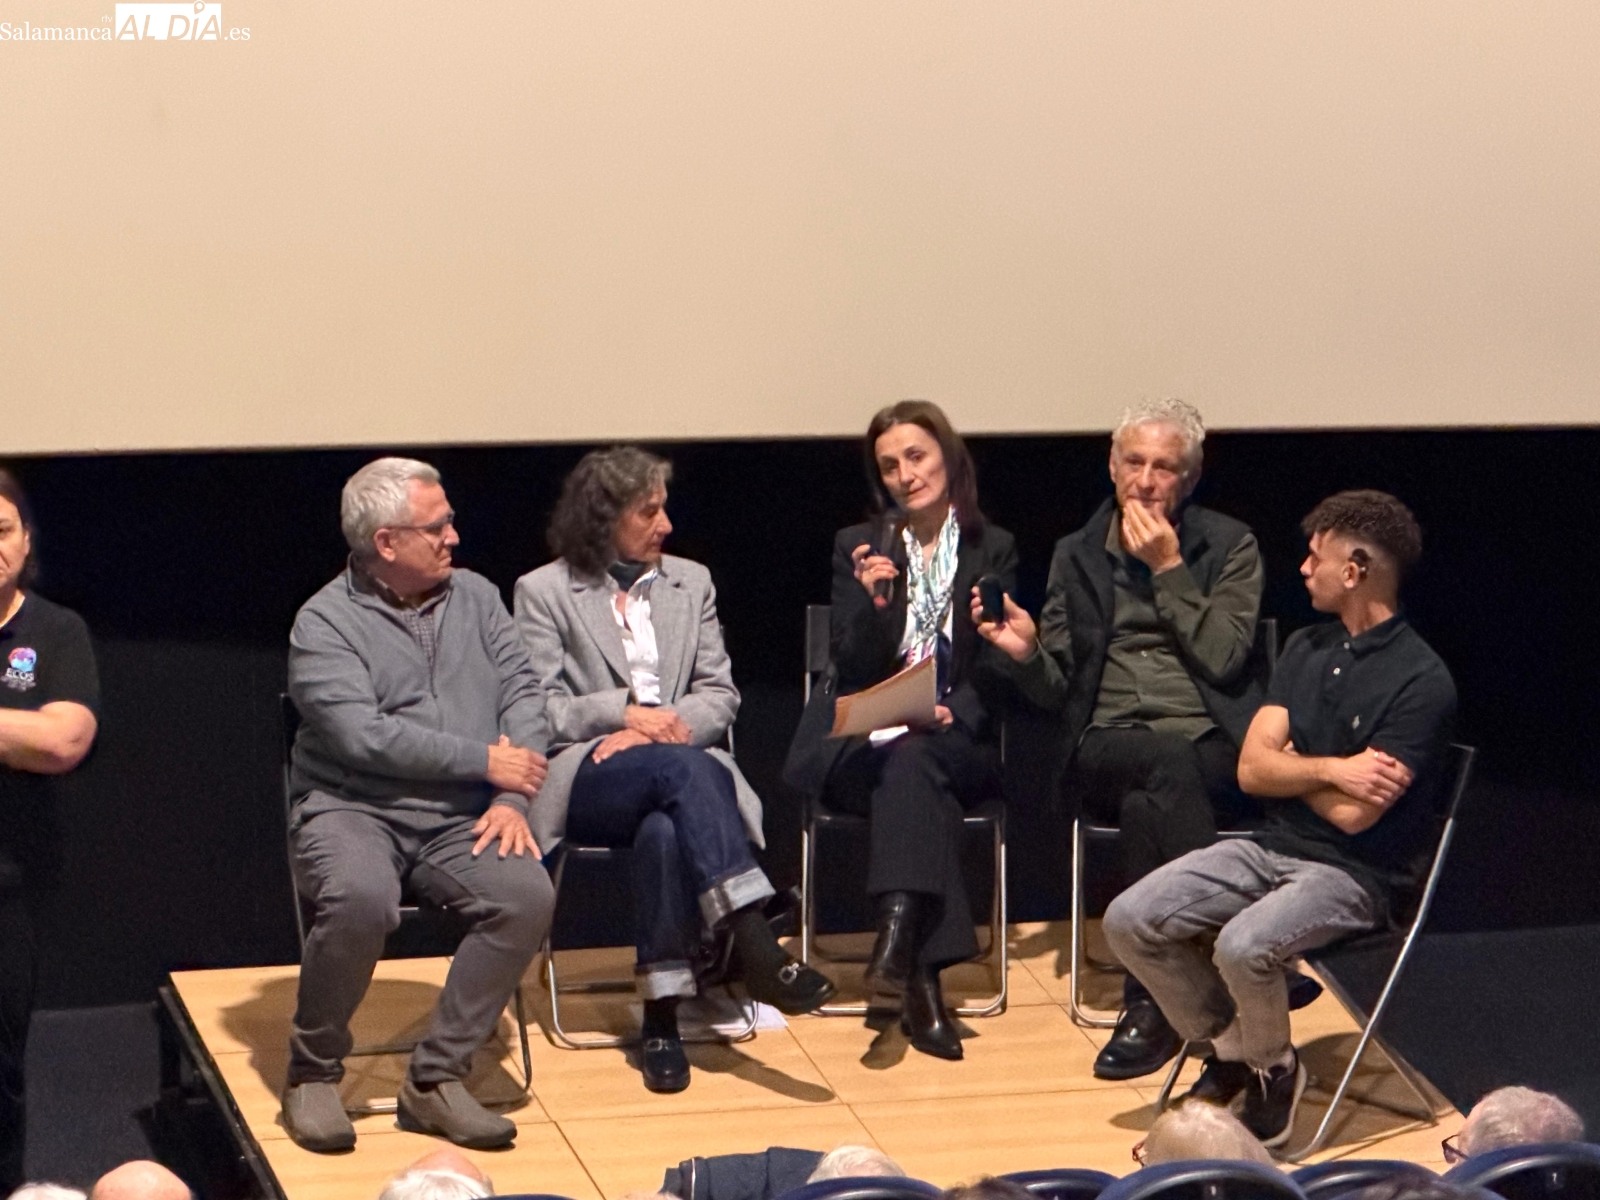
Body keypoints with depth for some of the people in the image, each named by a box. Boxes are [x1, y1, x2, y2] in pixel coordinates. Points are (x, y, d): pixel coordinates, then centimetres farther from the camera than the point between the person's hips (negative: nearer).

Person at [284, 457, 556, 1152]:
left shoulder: (475, 598, 13)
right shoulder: (326, 622, -4)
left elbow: (522, 697, 6)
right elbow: (364, 736, -16)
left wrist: (511, 800, -10)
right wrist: (484, 761, -13)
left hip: (461, 818, 4)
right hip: (353, 809, -4)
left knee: (528, 896, -25)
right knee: (360, 899, -36)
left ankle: (436, 1077, -12)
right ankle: (313, 1074, -11)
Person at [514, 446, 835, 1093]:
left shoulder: (691, 581, 19)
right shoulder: (544, 592, 8)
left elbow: (720, 694, 13)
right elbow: (537, 710, 1)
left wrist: (664, 723, -8)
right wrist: (624, 713, -14)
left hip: (679, 763, 3)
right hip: (585, 779, -3)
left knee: (665, 830, -37)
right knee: (681, 768, -38)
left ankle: (662, 1015, -37)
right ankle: (754, 943, -47)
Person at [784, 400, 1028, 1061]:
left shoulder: (993, 549, 10)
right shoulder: (858, 546, 10)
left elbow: (997, 668, 5)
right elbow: (853, 669, 1)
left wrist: (952, 713, -15)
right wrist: (874, 603, -18)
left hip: (956, 740, 0)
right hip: (858, 741, 0)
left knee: (912, 761, -36)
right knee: (920, 785, -35)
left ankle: (898, 947, -50)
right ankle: (922, 978, -45)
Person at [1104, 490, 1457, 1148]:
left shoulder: (1420, 679, -15)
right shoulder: (1307, 649, 9)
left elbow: (1355, 814, -20)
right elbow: (1251, 769, 2)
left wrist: (1292, 765, -3)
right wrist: (1330, 770, -14)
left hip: (1357, 873, -7)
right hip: (1273, 847, 8)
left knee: (1243, 947, -34)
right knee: (1129, 921, -9)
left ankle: (1274, 1071, -3)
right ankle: (1231, 1049, 11)